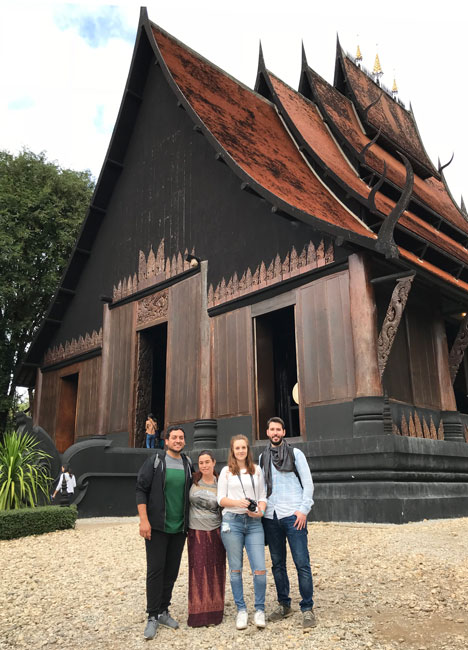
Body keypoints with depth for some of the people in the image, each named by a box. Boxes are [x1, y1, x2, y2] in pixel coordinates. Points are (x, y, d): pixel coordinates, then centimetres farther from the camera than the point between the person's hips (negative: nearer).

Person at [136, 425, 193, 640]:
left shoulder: (188, 464, 6)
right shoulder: (155, 460, -7)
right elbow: (141, 489, -8)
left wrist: (189, 522, 12)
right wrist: (144, 520, -15)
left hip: (179, 528, 4)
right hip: (156, 526, -4)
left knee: (172, 570, 11)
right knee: (155, 570, 0)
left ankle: (163, 611, 26)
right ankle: (152, 617, 12)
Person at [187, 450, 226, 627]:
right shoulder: (193, 481, -2)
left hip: (215, 532, 0)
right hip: (196, 532, 0)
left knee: (215, 571, 5)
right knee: (198, 572, 2)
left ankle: (214, 612, 19)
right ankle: (198, 614, 14)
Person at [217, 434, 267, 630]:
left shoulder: (257, 470, 11)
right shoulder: (226, 471, 6)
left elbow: (262, 496, 12)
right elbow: (221, 499, 2)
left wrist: (261, 511, -8)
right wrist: (238, 503, -15)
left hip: (254, 523, 1)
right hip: (232, 522, -1)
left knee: (260, 569, -6)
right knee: (235, 569, 6)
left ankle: (259, 610, 13)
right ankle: (241, 610, 21)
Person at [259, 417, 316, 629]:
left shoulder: (295, 453, 3)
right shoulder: (263, 457, 14)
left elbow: (308, 483, 0)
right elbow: (262, 486, 17)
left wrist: (303, 509, -9)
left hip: (293, 515, -4)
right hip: (271, 516, 4)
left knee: (301, 562, -5)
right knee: (277, 563, 10)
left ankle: (307, 608, 5)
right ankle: (284, 605, 23)